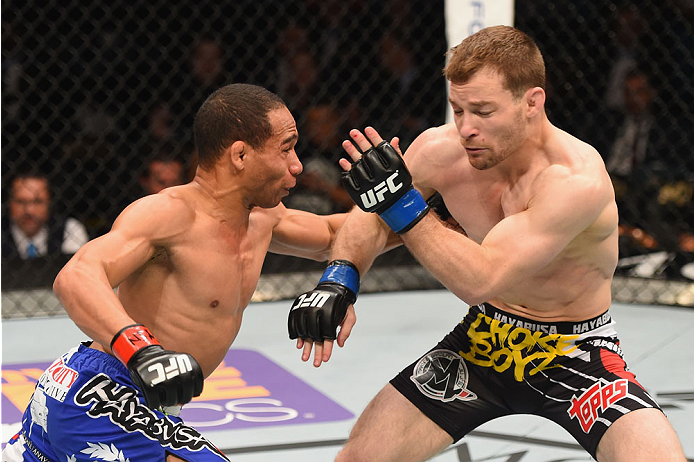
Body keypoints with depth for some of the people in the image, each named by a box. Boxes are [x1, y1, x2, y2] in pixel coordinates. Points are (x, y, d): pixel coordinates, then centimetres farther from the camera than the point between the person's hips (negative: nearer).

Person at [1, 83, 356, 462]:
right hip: (95, 397, -10)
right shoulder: (172, 213, -19)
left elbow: (329, 235, 29)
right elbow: (75, 278, -33)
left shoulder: (262, 216, 8)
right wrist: (139, 348, -49)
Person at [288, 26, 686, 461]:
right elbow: (369, 219, 0)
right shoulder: (441, 150, -15)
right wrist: (340, 280, -20)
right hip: (483, 341, 4)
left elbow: (480, 281, -35)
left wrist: (401, 202, -38)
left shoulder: (577, 180, -31)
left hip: (576, 354, -4)